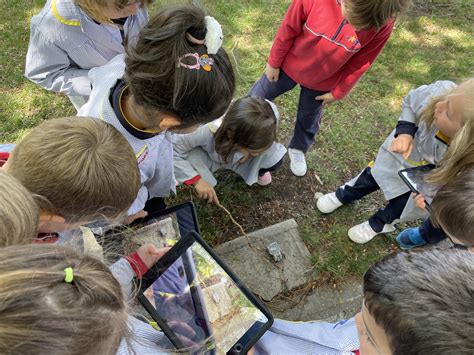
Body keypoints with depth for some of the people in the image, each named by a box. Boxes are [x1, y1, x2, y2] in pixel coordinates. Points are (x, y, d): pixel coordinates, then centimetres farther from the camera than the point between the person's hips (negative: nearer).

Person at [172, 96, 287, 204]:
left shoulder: (270, 114, -36)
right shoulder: (206, 131, -43)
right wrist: (196, 180, -35)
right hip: (210, 156, -2)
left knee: (274, 160, -25)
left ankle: (258, 170, 13)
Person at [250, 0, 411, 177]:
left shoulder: (383, 25, -29)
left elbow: (359, 64, -13)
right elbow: (288, 29, -18)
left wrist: (338, 93, -3)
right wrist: (274, 62, -5)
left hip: (323, 82, 1)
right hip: (289, 65, 0)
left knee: (309, 120, 24)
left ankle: (298, 149, 55)